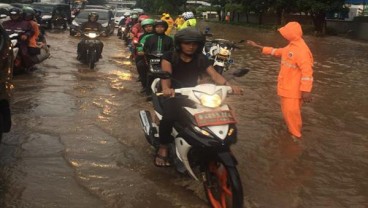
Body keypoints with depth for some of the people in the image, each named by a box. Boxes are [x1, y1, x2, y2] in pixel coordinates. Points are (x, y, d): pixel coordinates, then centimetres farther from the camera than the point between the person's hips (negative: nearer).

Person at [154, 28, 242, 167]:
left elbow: (214, 75, -6)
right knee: (169, 117, -35)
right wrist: (166, 88, -44)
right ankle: (163, 148, -15)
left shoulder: (201, 59, 6)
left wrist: (228, 85, -27)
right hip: (172, 95, -4)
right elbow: (166, 74, -21)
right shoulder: (169, 57, -4)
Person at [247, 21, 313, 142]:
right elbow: (276, 52, 21)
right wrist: (258, 47, 19)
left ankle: (295, 135, 9)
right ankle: (291, 129, 35)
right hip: (286, 87, 9)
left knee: (291, 111, -4)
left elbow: (307, 71, -26)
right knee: (287, 110, 19)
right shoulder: (290, 47, 8)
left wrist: (306, 91, -28)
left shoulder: (302, 50, -23)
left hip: (294, 89, -9)